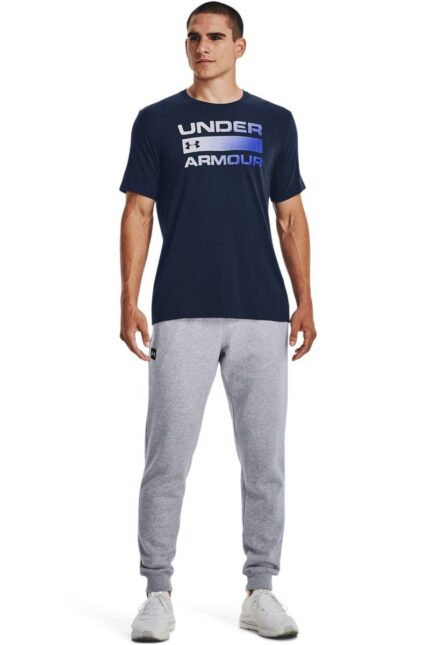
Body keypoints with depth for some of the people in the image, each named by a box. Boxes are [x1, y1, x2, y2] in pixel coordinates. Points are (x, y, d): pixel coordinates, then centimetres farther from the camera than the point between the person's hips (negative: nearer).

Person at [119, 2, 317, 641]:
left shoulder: (275, 122, 10)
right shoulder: (157, 121, 5)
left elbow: (291, 216, 12)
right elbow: (138, 213, 2)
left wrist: (305, 302, 3)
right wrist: (129, 302, -7)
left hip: (262, 315, 2)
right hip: (181, 317, -2)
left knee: (264, 460, 6)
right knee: (167, 460, 0)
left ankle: (260, 591, 17)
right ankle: (158, 593, 11)